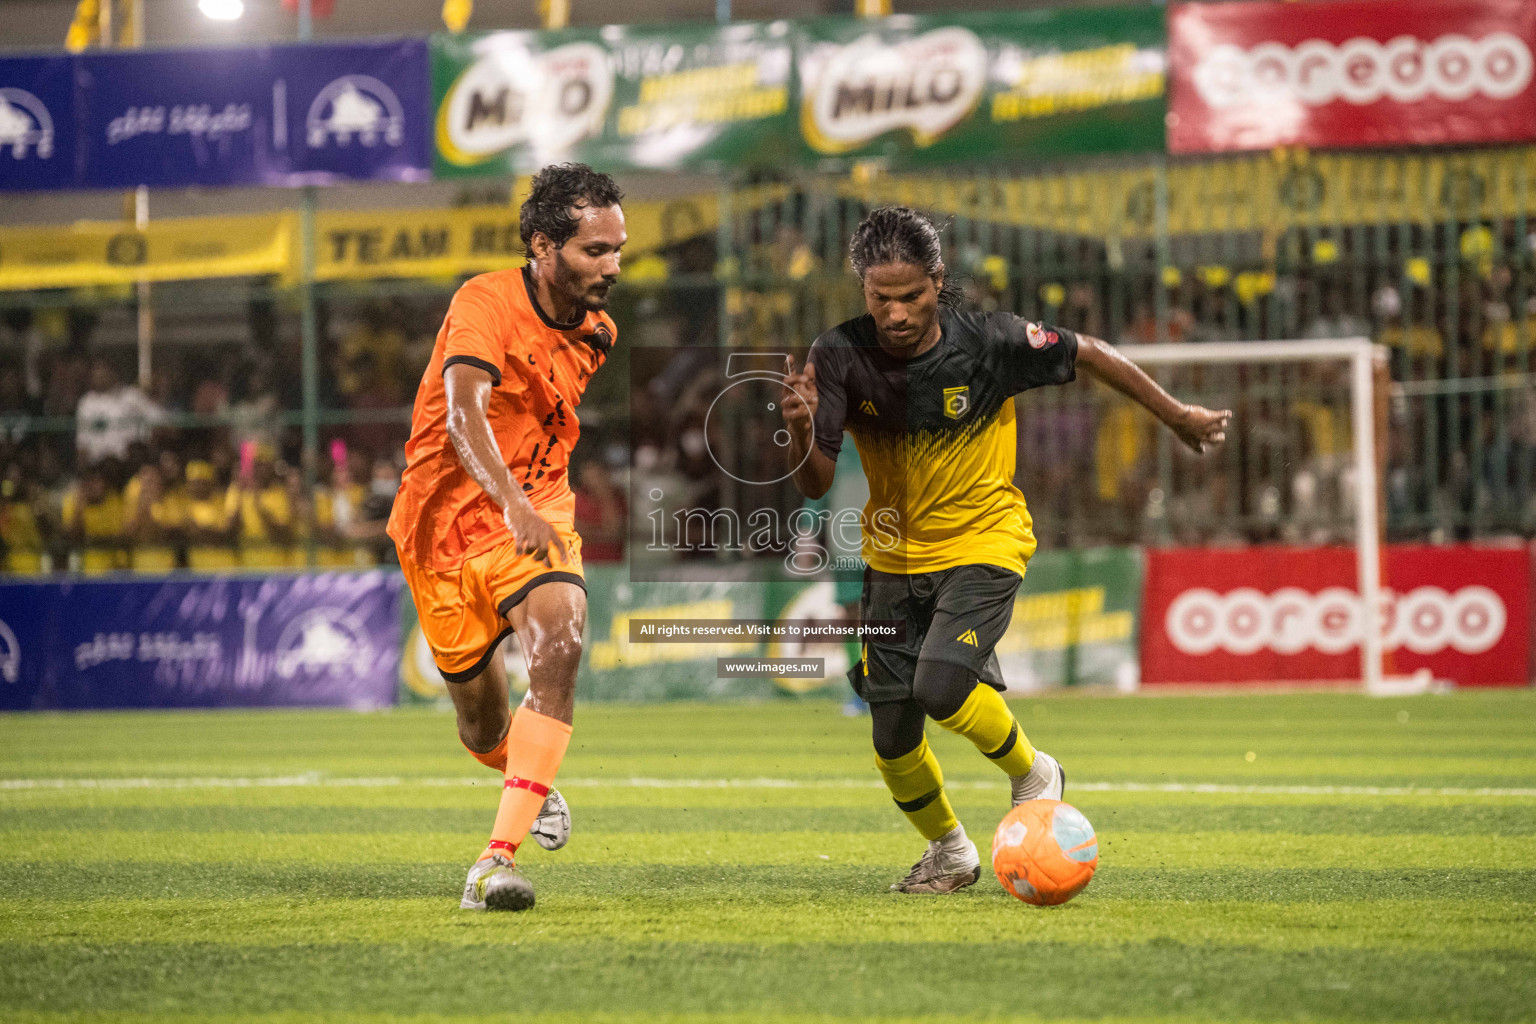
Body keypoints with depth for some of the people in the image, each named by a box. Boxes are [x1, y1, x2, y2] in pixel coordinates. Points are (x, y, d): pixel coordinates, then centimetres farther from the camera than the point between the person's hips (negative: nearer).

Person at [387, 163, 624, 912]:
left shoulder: (595, 330, 4)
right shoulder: (486, 303, -18)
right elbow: (462, 413, -35)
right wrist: (513, 504, -49)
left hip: (535, 518, 3)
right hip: (446, 523, -3)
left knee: (559, 645, -28)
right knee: (483, 723, 8)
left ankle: (498, 858, -32)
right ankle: (534, 784, 47)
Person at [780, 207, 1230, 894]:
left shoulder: (990, 342, -20)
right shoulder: (841, 356, -16)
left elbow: (1087, 354, -2)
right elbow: (815, 484, -20)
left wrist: (1178, 417, 8)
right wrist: (802, 430, -43)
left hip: (982, 544, -3)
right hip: (894, 559, 3)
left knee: (940, 687, -27)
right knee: (894, 745, 5)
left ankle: (1033, 774, 3)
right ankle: (949, 851, 34)